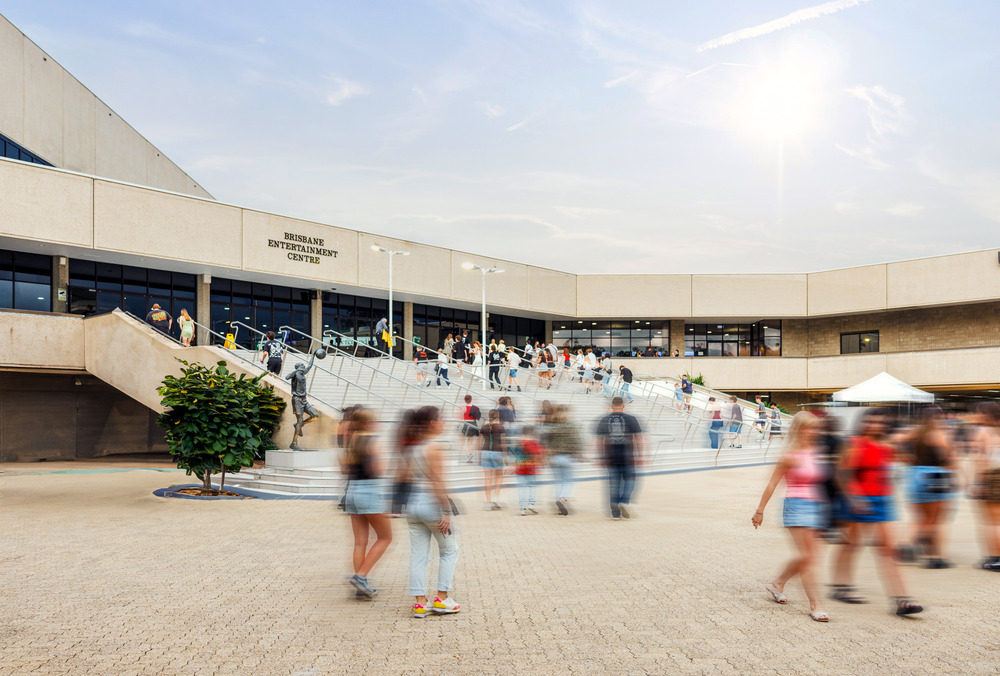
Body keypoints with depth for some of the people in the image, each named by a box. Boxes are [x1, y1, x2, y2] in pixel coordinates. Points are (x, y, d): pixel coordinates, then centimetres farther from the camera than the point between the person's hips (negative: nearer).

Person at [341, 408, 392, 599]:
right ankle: (361, 576, -4)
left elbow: (344, 469, 9)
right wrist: (383, 464, 1)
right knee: (385, 537, 6)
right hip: (369, 492, -7)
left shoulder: (352, 441, 10)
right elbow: (377, 469, -19)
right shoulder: (371, 441, -11)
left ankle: (361, 585, 10)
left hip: (351, 492, 7)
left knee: (360, 542, 9)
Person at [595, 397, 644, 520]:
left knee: (614, 484, 7)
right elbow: (638, 437, -2)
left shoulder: (604, 420, 6)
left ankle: (615, 513, 8)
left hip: (610, 457, 2)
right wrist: (640, 455, 2)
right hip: (627, 456, -2)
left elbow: (599, 439, 8)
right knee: (629, 480, 14)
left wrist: (601, 456, 16)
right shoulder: (631, 419, 1)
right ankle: (624, 501, -9)